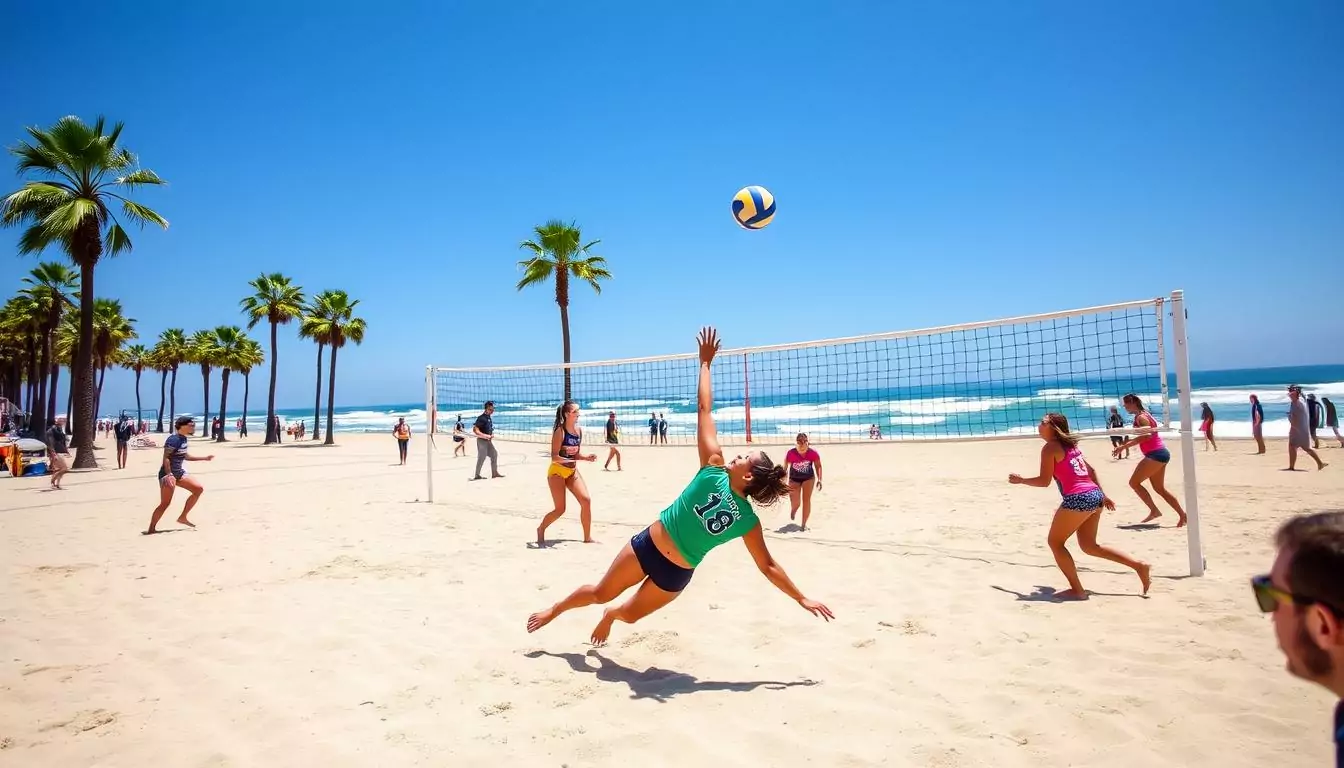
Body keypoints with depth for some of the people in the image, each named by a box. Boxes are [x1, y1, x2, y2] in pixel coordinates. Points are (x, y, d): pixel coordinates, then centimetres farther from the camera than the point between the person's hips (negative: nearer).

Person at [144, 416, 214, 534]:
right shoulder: (174, 439, -18)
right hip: (168, 474, -9)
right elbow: (166, 458, -23)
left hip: (179, 472, 9)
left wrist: (205, 458, 24)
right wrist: (169, 475, -30)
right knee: (165, 503, -10)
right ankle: (151, 529, 0)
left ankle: (182, 517, 12)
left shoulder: (183, 438, 11)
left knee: (198, 489, 6)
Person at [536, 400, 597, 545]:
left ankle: (587, 537, 6)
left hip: (572, 471, 6)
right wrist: (568, 461, -35)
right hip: (557, 471, -6)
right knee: (560, 509, -6)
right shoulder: (560, 431, -18)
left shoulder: (579, 430, 2)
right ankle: (541, 529, 22)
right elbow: (554, 457, -21)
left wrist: (588, 457, -7)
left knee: (586, 500, -5)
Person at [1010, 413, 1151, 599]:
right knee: (1089, 546, 20)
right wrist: (1102, 495, 28)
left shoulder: (1050, 448, -7)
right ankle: (1139, 566, 15)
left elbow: (1044, 481, -9)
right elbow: (1090, 470, 24)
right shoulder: (1070, 444, 19)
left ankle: (1077, 590, 6)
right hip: (1094, 496, 9)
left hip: (1078, 499, -9)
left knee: (1055, 542, 6)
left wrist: (1021, 480, 6)